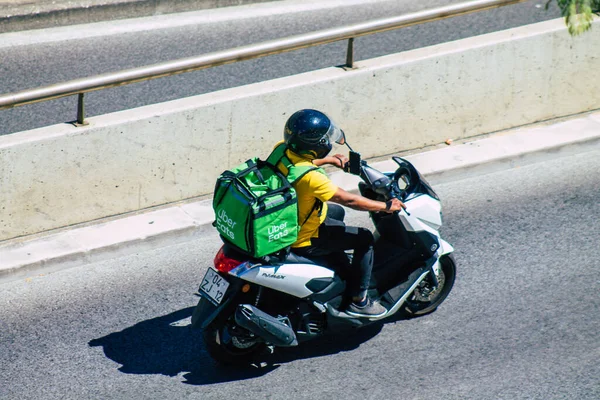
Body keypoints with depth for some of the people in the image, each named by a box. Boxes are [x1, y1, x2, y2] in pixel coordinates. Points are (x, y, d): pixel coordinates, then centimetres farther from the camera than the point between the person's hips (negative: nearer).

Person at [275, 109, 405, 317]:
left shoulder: (283, 150, -12)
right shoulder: (310, 177, -37)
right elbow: (348, 199, -28)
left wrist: (327, 160, 19)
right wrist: (386, 206, -16)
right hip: (304, 240, -9)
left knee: (336, 212, 32)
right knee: (364, 239, -1)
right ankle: (358, 300, 12)